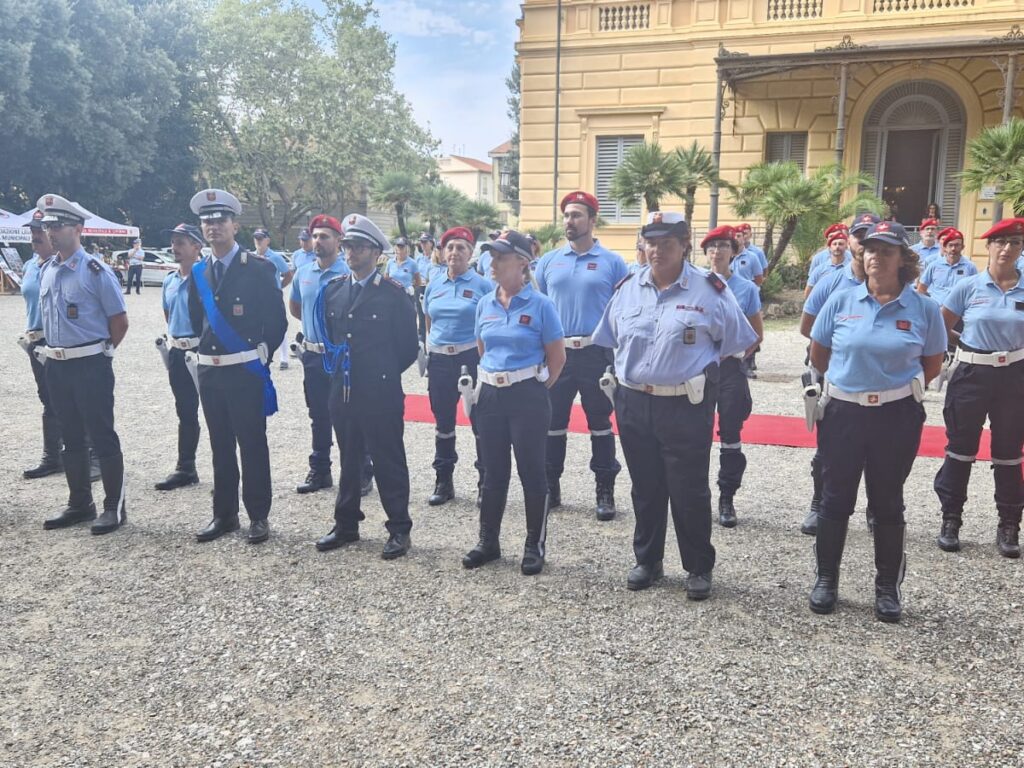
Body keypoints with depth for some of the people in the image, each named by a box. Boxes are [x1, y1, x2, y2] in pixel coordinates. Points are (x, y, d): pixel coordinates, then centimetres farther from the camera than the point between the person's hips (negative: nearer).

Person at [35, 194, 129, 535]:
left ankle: (114, 507, 8)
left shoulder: (95, 271, -11)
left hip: (90, 366, -7)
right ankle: (79, 504, 25)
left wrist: (99, 352, 0)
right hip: (56, 366, 7)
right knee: (71, 437, 14)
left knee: (103, 436, -2)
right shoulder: (46, 270, 10)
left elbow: (120, 320, -9)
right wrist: (55, 349, 14)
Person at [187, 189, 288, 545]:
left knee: (252, 444, 3)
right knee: (220, 445, 13)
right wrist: (204, 351, 13)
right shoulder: (198, 272, 9)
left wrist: (261, 356, 0)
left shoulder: (258, 269, -7)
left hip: (247, 371, -5)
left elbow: (277, 320, -4)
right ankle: (224, 514, 24)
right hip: (209, 370, 5)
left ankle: (258, 516, 14)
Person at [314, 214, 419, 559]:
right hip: (342, 391, 5)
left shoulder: (393, 293, -8)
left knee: (388, 461, 3)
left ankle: (399, 529, 13)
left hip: (381, 393, -5)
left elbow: (409, 347, -3)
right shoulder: (332, 290, 8)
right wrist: (336, 365, 13)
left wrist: (384, 374, 3)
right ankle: (346, 525, 28)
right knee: (348, 459, 16)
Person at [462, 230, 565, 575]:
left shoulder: (540, 305, -9)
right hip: (490, 395, 5)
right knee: (493, 471, 13)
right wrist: (492, 380, 14)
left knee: (531, 472, 4)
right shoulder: (485, 304, 6)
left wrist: (534, 389, 1)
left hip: (527, 398, -5)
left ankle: (535, 545, 17)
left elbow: (557, 356, -4)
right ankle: (488, 541, 25)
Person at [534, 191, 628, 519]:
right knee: (553, 423, 9)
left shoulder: (612, 262, 0)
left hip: (596, 354, -2)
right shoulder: (549, 261, 7)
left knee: (600, 423, 6)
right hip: (555, 353, 3)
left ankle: (605, 491, 16)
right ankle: (550, 487, 22)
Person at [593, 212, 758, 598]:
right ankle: (648, 560, 30)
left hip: (687, 407, -4)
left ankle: (699, 567, 22)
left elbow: (734, 343, 1)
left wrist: (694, 367, 5)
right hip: (634, 403, 4)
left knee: (689, 490, 4)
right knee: (645, 487, 15)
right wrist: (635, 368, 11)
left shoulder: (710, 289, -7)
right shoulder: (628, 288, 5)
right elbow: (613, 340, 17)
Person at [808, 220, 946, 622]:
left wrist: (896, 386, 9)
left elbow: (932, 364, 8)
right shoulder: (841, 301, -3)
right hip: (843, 413, 1)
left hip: (897, 417, 0)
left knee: (887, 502, 10)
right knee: (836, 498, 9)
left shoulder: (923, 308, -4)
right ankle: (826, 578, 24)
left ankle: (887, 586, 25)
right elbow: (818, 356, 7)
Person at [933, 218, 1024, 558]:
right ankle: (951, 519, 18)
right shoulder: (969, 286, -4)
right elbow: (941, 325, 4)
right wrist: (968, 345, 1)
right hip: (971, 375, -1)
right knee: (961, 449, 6)